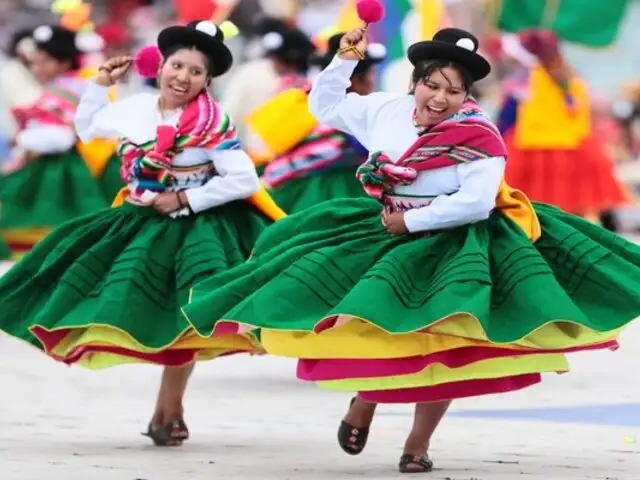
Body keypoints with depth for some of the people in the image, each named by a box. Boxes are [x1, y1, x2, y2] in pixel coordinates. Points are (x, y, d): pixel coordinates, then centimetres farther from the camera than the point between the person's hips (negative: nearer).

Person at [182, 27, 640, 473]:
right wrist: (345, 60, -1)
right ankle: (365, 399, 32)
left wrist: (411, 221, -21)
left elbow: (475, 203, -26)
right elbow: (324, 105, 14)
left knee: (441, 348, -4)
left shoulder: (478, 137, -17)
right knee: (372, 331, 0)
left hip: (452, 251, -4)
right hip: (387, 238, 4)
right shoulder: (386, 110, -1)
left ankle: (419, 443, 10)